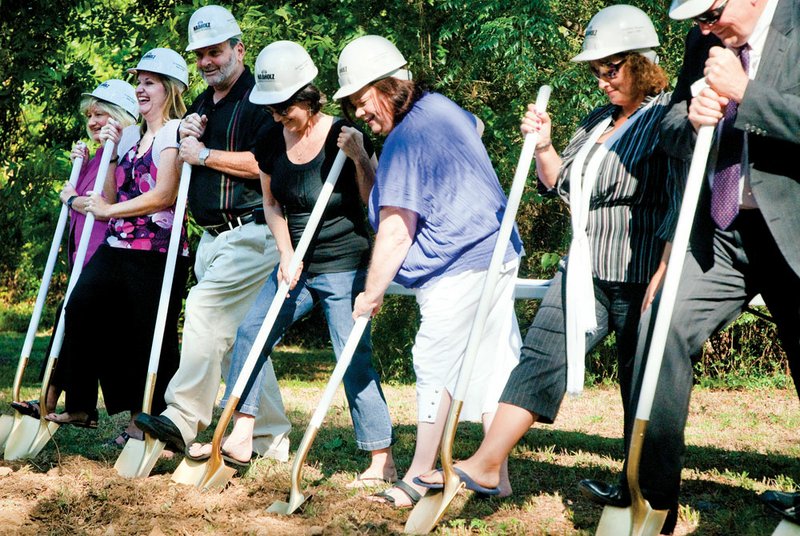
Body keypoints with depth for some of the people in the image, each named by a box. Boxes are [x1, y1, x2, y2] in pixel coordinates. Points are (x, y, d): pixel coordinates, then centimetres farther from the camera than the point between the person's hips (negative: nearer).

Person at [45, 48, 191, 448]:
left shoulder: (174, 132, -6)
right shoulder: (133, 137, 21)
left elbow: (164, 195, -17)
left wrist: (109, 210, -10)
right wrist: (111, 152, 9)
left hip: (156, 253, -8)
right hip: (116, 249, 8)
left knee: (151, 336, -2)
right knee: (79, 310, -4)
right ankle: (79, 408, 5)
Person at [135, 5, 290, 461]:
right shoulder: (202, 106, 19)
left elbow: (267, 163, -21)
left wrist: (205, 155, -12)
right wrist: (186, 139, 2)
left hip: (250, 234, -9)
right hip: (211, 237, 9)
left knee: (206, 307, -21)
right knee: (235, 337, 7)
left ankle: (184, 419, -22)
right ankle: (272, 439, 12)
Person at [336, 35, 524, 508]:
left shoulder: (404, 141, -18)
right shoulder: (442, 107, 9)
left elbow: (395, 234, -20)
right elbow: (476, 127, 37)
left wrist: (372, 292, -10)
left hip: (457, 269, -10)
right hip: (498, 252, 10)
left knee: (436, 365, -3)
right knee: (493, 362, 10)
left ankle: (419, 479, 3)